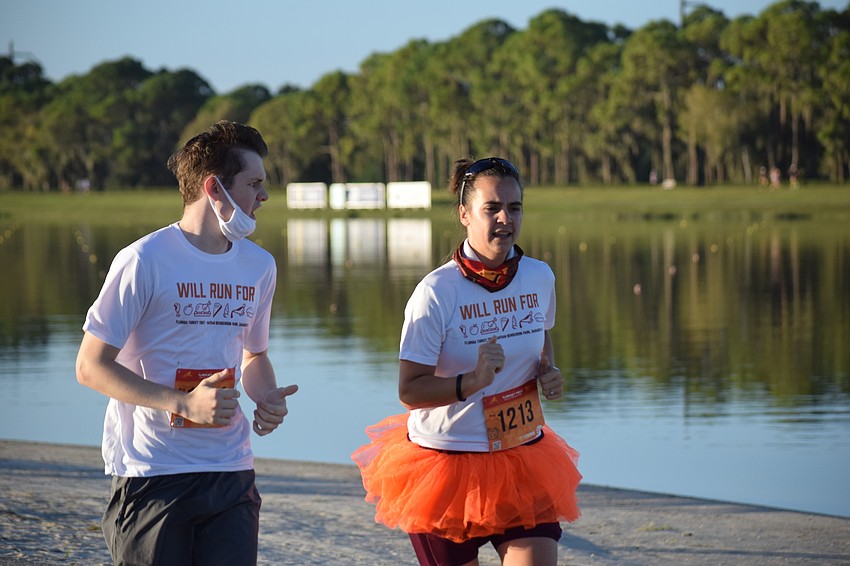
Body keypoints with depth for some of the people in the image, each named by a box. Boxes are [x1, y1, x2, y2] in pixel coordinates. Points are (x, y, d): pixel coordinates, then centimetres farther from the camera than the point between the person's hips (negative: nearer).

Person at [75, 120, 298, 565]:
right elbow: (91, 366, -10)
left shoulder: (259, 266, 10)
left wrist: (268, 398, 1)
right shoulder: (145, 261, -10)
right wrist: (185, 402, -19)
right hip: (151, 474, -5)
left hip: (231, 474, 5)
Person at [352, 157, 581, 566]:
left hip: (522, 457, 4)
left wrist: (548, 372, 1)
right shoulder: (437, 292, -17)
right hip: (446, 459, -4)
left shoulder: (540, 278, -1)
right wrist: (472, 382, -33)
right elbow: (409, 390, -19)